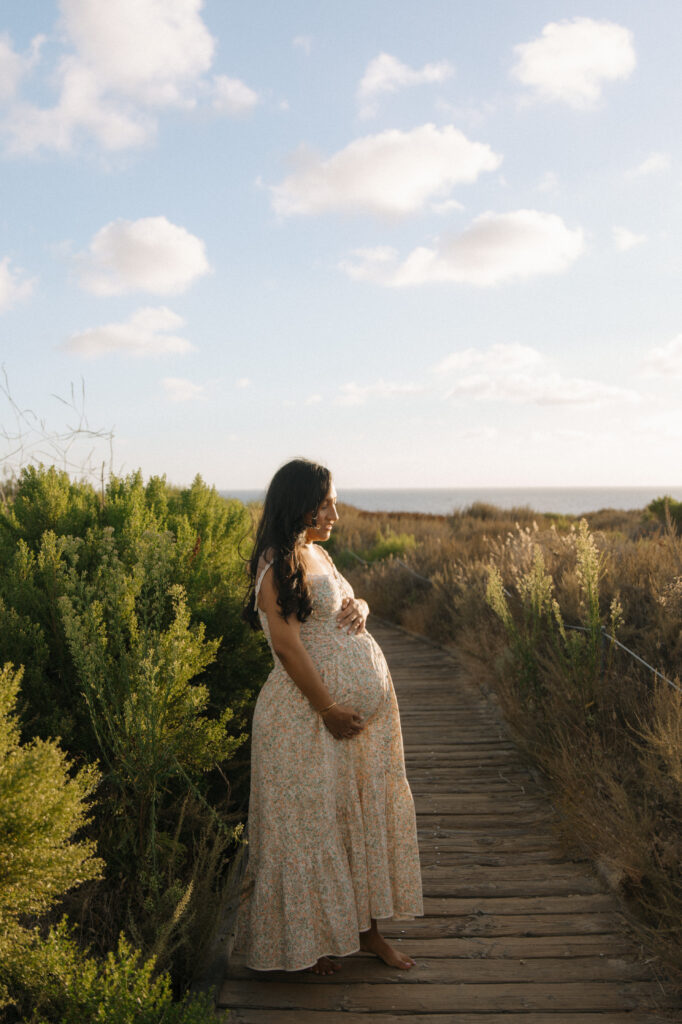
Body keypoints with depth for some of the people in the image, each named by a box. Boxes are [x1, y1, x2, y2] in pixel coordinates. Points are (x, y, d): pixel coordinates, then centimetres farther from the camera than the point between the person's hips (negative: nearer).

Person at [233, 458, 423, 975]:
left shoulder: (317, 553, 12)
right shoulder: (279, 563, -15)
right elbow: (287, 644, -19)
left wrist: (360, 607, 0)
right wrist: (329, 710, -18)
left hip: (366, 702, 9)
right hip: (311, 711, -9)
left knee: (369, 813, 14)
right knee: (314, 820, 5)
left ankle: (366, 927, 29)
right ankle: (310, 938, 23)